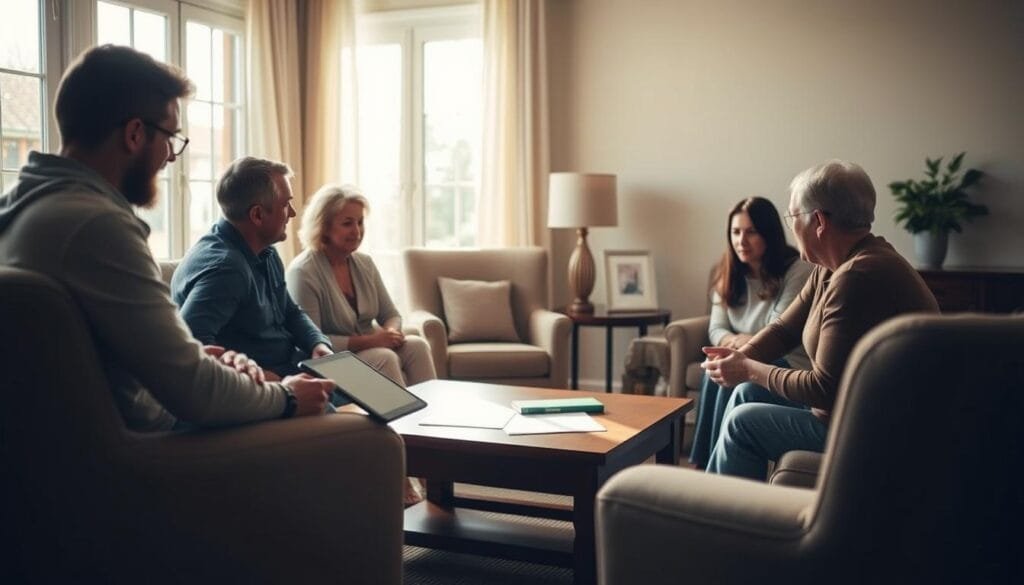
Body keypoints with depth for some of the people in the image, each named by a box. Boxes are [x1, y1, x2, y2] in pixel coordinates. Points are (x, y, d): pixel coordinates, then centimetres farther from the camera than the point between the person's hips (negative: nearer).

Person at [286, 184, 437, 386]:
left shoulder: (365, 263, 7)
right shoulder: (303, 272, -13)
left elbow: (391, 315, 12)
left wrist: (391, 332, -13)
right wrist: (369, 340, -22)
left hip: (372, 348, 6)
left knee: (416, 345, -20)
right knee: (384, 357, -31)